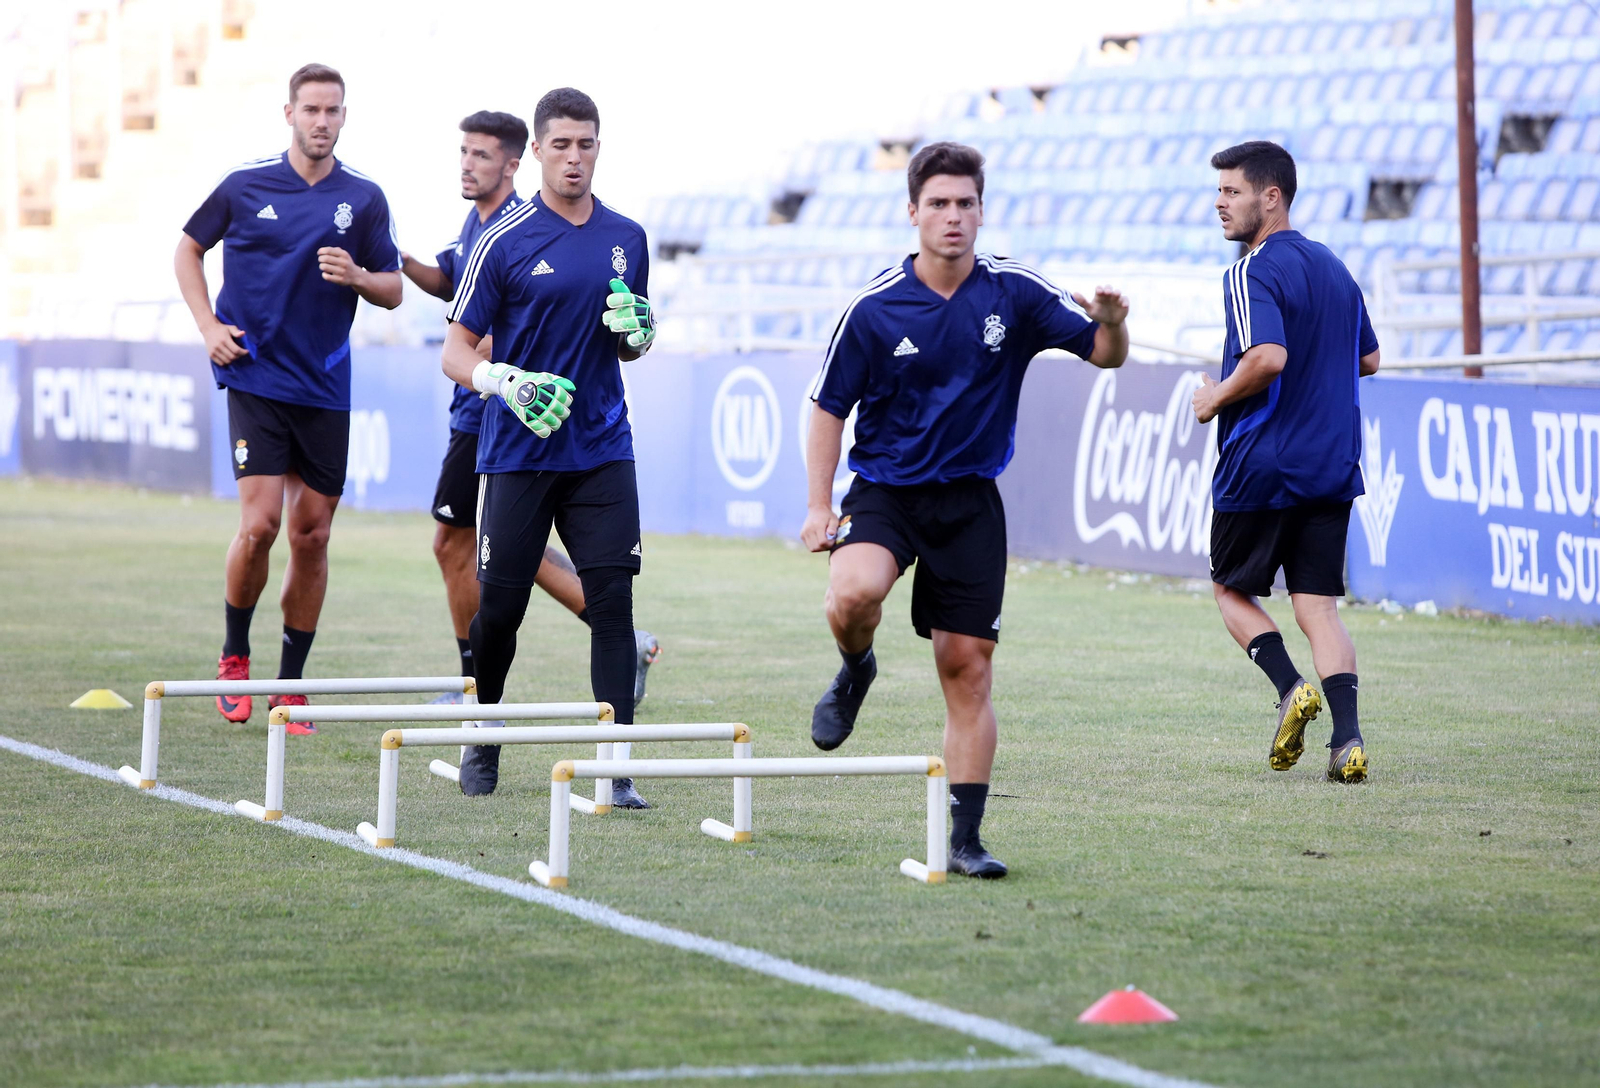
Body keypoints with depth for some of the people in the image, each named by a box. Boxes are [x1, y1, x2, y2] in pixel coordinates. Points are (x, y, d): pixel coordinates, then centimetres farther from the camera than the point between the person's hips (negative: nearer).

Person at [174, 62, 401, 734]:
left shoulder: (364, 199, 4)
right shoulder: (245, 185, 0)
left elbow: (393, 291, 9)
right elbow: (189, 250, 14)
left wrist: (357, 276, -13)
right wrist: (209, 327, 1)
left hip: (325, 387, 2)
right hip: (256, 373, -2)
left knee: (311, 534, 3)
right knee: (260, 523, -14)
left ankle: (290, 685, 13)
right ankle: (234, 656, 8)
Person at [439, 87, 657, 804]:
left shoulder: (627, 239, 9)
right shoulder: (505, 242, -4)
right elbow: (457, 351, -3)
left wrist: (636, 334, -3)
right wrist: (505, 382, -22)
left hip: (602, 452, 3)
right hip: (517, 451, -2)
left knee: (612, 598, -8)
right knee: (499, 606, 2)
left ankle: (617, 764, -9)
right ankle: (484, 739, 26)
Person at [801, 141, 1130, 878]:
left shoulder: (1016, 293, -4)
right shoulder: (875, 308, -8)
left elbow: (1105, 355, 1)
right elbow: (829, 407, 2)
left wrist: (1111, 324, -23)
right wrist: (819, 506, -5)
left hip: (969, 499, 2)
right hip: (885, 488, -1)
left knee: (968, 668, -1)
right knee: (854, 594, -32)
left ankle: (964, 839, 7)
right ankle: (855, 673, 4)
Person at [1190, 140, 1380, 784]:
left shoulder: (1253, 273, -13)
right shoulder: (1333, 268, 13)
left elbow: (1268, 357, -27)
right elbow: (1367, 358, 22)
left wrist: (1216, 400, -12)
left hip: (1260, 466, -6)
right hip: (1332, 466, 6)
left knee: (1232, 588, 12)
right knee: (1318, 605, 5)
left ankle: (1290, 686, -9)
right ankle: (1347, 740, -10)